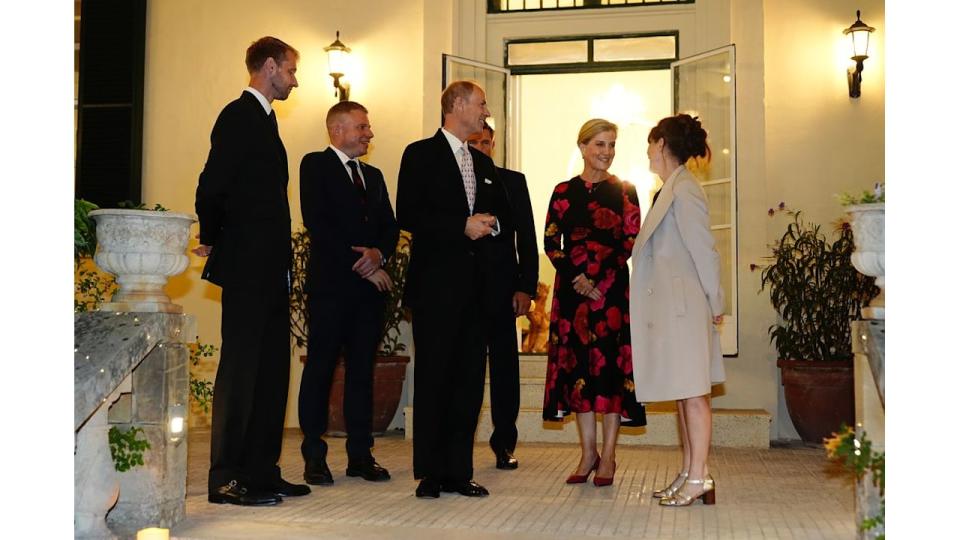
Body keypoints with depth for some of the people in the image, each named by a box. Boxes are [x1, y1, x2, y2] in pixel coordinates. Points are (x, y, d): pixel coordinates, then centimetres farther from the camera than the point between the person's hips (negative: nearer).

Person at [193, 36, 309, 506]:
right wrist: (213, 239, -5)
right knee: (240, 370, -4)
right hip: (247, 268, -9)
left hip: (270, 270, 9)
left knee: (271, 370, 11)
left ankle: (262, 472, 19)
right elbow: (213, 185, -18)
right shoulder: (239, 115, -10)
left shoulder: (263, 118, 20)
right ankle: (226, 479, 4)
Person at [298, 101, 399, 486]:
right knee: (320, 368, -1)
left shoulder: (373, 176, 21)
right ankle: (314, 457, 6)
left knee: (362, 370, 7)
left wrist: (379, 253, -7)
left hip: (370, 286, 6)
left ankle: (360, 454, 12)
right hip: (330, 284, -6)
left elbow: (390, 227, 16)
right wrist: (361, 264, -12)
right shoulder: (315, 165, 1)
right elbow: (318, 224, -10)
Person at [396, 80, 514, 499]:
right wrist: (463, 226, -15)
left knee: (469, 378, 5)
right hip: (436, 284, -6)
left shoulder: (483, 163, 20)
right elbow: (407, 215, -10)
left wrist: (491, 225, 1)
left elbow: (503, 214, 24)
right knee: (433, 378, -1)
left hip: (475, 285, 6)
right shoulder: (421, 154, 0)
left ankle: (459, 471, 12)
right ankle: (430, 472, 7)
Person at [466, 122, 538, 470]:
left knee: (505, 366, 5)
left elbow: (526, 238, 5)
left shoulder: (513, 182, 8)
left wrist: (526, 287, -3)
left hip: (501, 288, 1)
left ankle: (504, 443, 15)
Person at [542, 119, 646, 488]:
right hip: (572, 288, 2)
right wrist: (577, 279, -10)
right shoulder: (564, 191, 8)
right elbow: (551, 242, 3)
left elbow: (631, 242, -2)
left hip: (612, 289, -2)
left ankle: (608, 456, 6)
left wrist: (598, 279, -11)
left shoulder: (624, 191, 4)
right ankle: (588, 453, 14)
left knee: (610, 363, -2)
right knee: (577, 363, 4)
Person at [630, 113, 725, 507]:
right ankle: (688, 474, 18)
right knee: (681, 393, 12)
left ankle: (699, 478, 1)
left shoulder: (684, 190, -13)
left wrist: (715, 304, -9)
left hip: (684, 307, -10)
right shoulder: (670, 190, 16)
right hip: (668, 307, 10)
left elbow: (704, 250, -14)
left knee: (692, 392, -5)